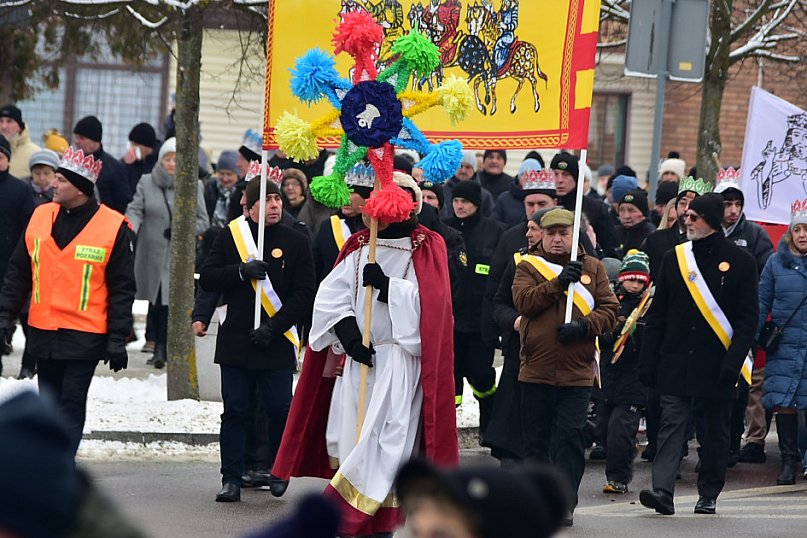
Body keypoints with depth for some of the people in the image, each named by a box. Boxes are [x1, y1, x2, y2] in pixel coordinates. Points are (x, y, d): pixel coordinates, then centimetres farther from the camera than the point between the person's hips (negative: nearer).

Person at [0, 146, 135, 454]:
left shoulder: (113, 227, -6)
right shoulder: (40, 217, 6)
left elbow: (122, 288, -3)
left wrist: (117, 339, -6)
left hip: (84, 337, -5)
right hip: (43, 333, 5)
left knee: (71, 406, -7)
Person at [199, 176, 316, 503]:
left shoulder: (296, 242, 3)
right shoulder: (231, 235, 7)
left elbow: (304, 294, -1)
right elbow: (207, 278, 3)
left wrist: (274, 328, -11)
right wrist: (241, 271, -14)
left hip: (277, 342, -1)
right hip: (236, 340, 1)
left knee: (280, 410, -2)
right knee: (234, 411, 0)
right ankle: (231, 479, 3)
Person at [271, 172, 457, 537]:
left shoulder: (427, 248, 1)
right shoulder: (358, 246, 14)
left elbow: (430, 301, -13)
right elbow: (330, 295, 4)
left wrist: (385, 286, -20)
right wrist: (349, 335, -10)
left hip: (401, 360, -5)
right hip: (358, 357, 5)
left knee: (386, 442, -13)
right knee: (351, 437, 3)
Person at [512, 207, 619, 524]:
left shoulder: (593, 268, 11)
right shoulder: (529, 266, 7)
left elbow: (610, 309, 4)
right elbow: (522, 301, -10)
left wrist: (585, 326, -13)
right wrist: (558, 283, -17)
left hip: (577, 371, 0)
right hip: (536, 370, 0)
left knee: (569, 436, -8)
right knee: (536, 438, 8)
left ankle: (564, 503, -5)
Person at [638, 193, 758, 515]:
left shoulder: (739, 261, -1)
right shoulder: (675, 259, 8)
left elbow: (748, 319, -4)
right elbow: (657, 314, 10)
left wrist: (733, 363, -14)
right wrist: (647, 361, 3)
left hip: (716, 365, -2)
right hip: (676, 364, 2)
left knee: (714, 433, 7)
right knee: (672, 423, -9)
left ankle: (709, 496, 18)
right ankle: (663, 491, -18)